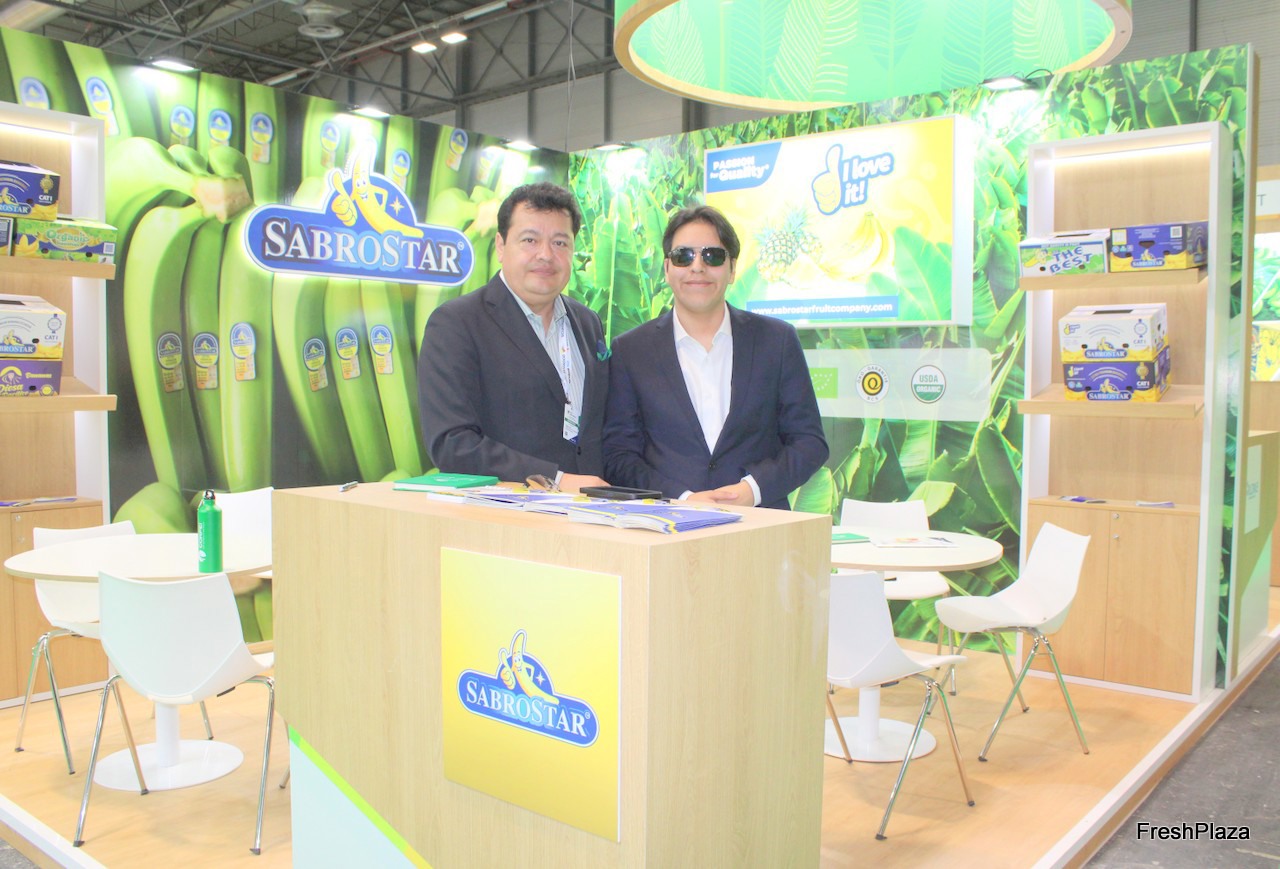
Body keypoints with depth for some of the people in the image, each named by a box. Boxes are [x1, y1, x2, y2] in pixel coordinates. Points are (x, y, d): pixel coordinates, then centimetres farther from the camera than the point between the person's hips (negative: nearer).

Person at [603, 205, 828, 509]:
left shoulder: (778, 340, 8)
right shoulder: (629, 350, 7)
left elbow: (811, 441, 9)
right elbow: (618, 454, 4)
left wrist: (754, 488, -7)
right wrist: (682, 498, -10)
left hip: (759, 522, 1)